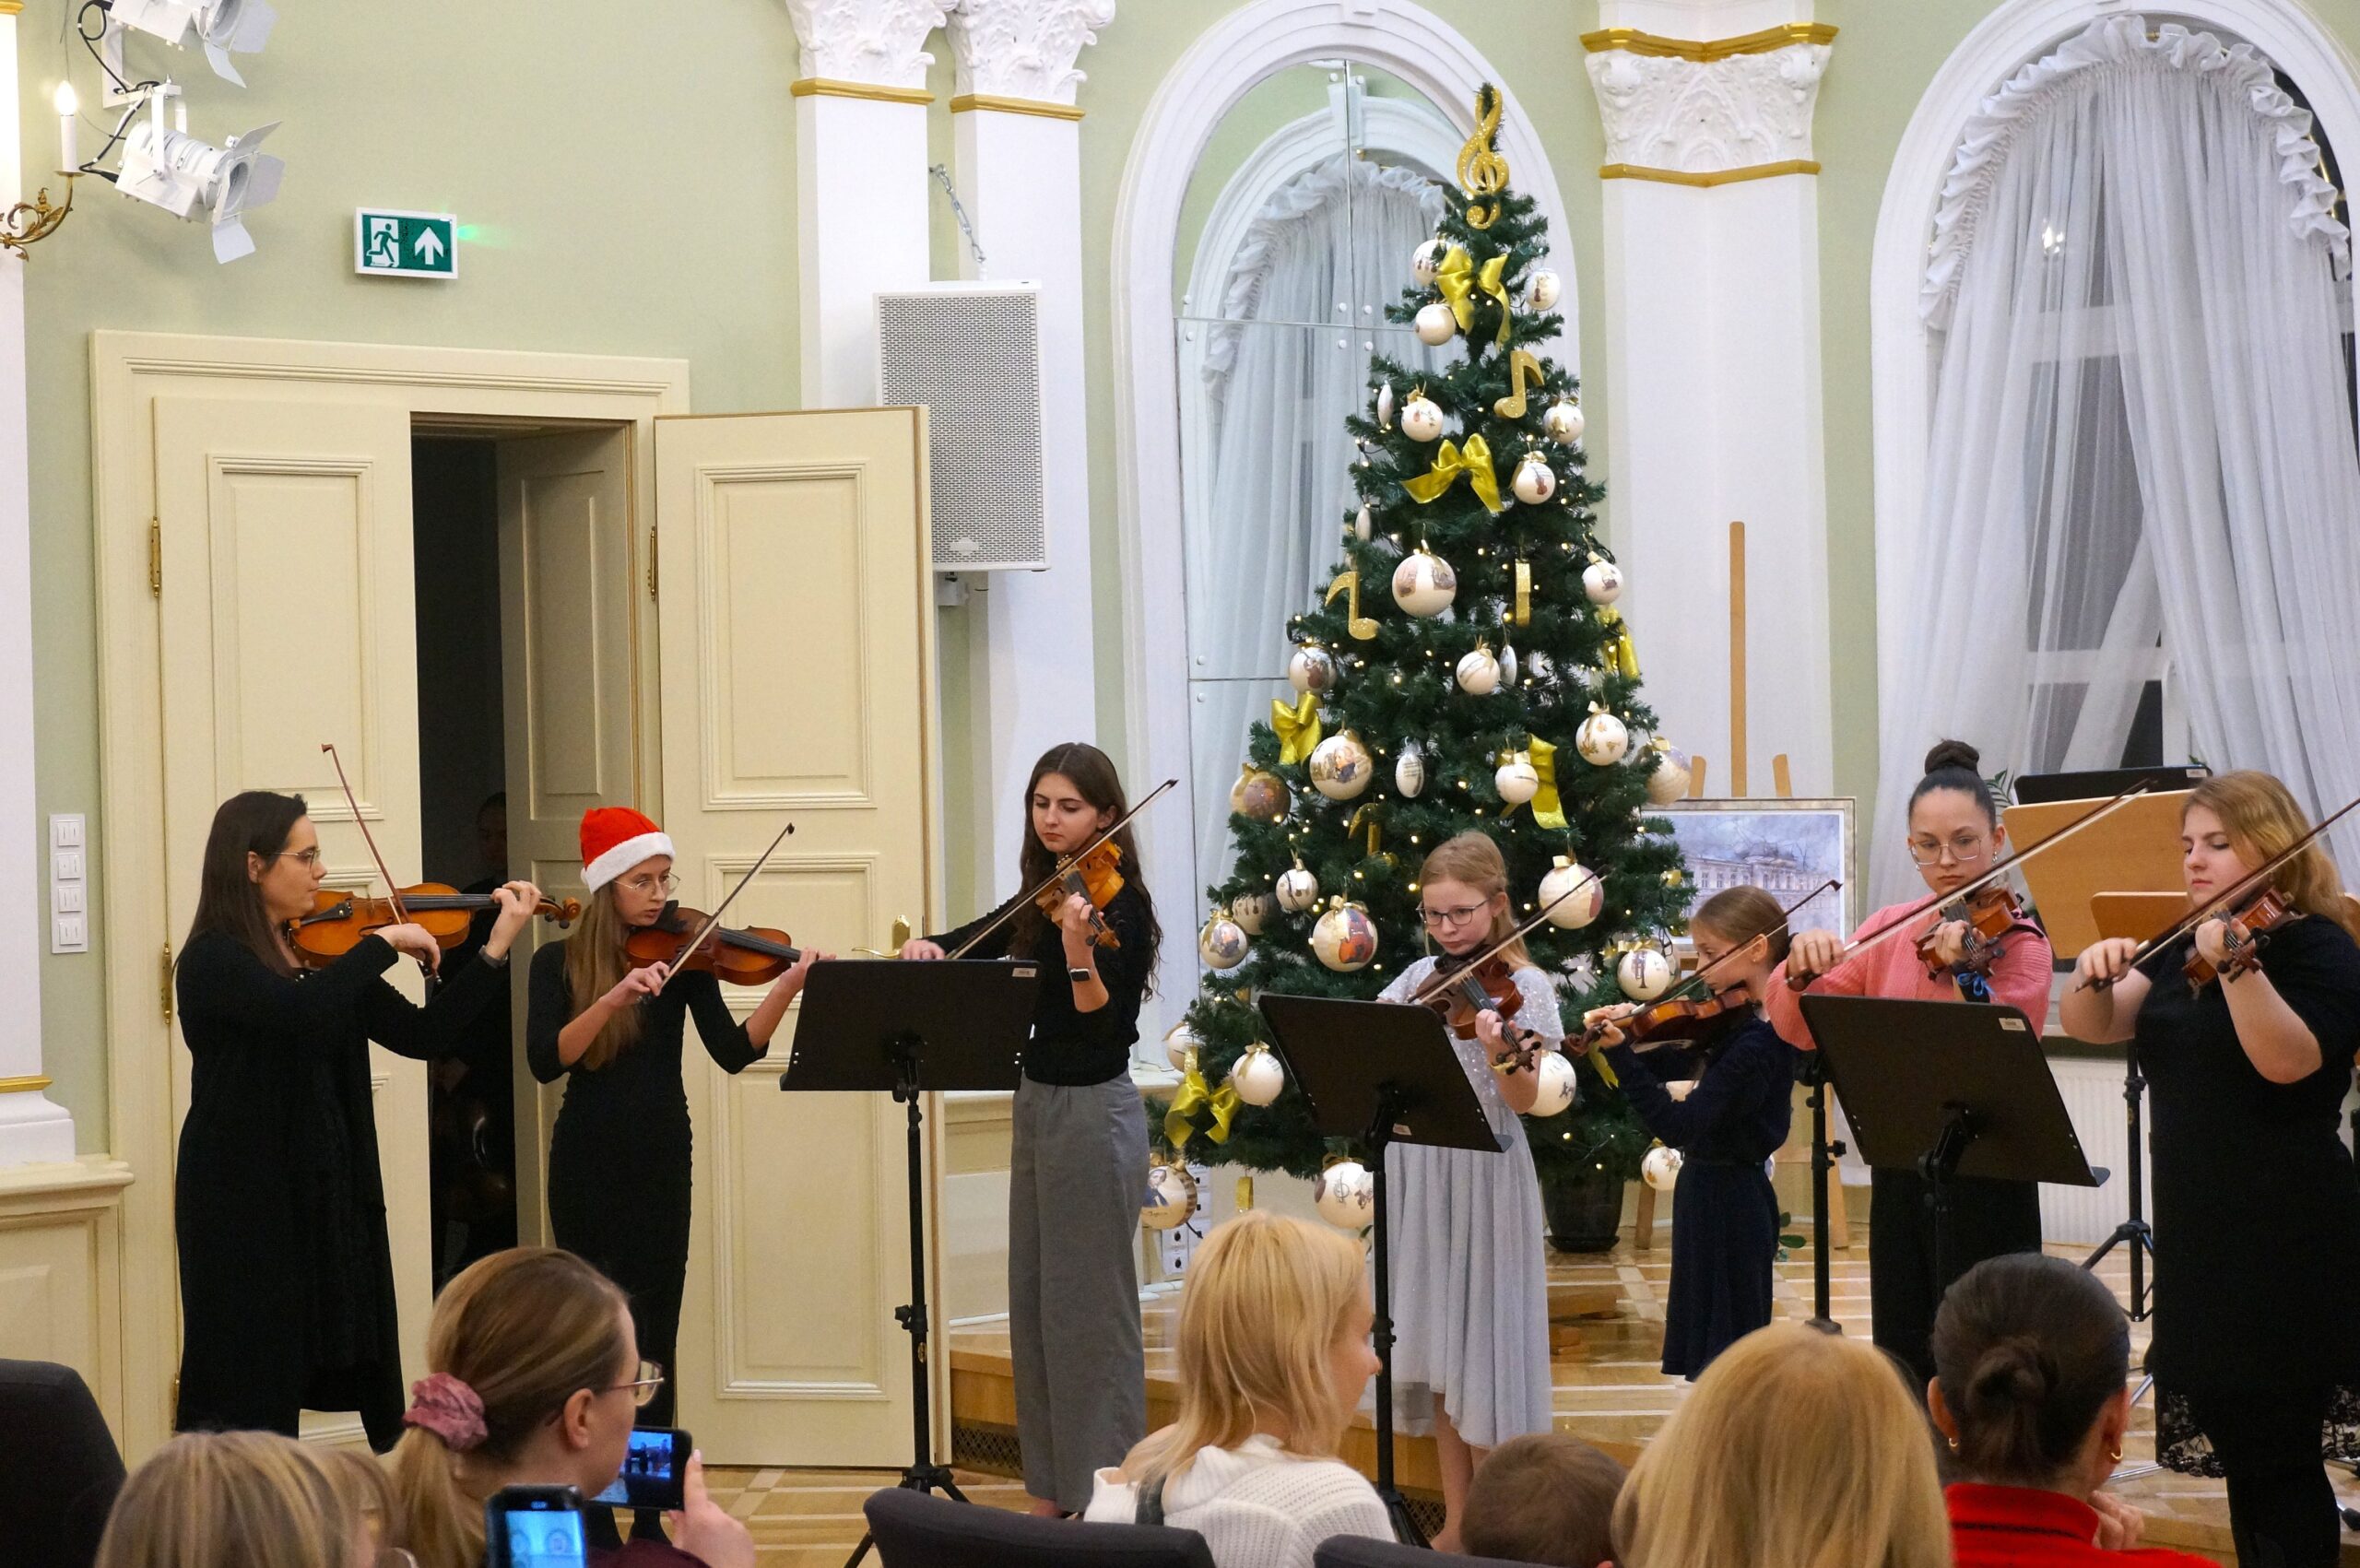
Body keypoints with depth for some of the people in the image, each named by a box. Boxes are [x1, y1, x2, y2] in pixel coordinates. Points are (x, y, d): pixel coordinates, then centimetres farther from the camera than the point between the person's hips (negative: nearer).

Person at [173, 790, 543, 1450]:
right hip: (245, 1201, -7)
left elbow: (419, 1034, 5)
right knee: (246, 1399, -3)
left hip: (333, 1195, 7)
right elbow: (300, 1014, -31)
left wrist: (497, 947, -1)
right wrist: (383, 943, -20)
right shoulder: (213, 961, -12)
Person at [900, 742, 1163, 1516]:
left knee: (1089, 1308, -4)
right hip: (1039, 1105, 9)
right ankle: (1052, 1487, 20)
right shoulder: (1039, 900, 10)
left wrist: (1079, 949, -39)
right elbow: (966, 946, 18)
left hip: (1093, 1113, -9)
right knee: (1035, 1302, 12)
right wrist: (922, 948, -4)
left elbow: (1100, 1019, -23)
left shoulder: (1117, 904, -13)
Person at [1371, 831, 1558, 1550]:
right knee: (1434, 1343, 9)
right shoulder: (1420, 977, 10)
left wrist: (1501, 1054, -34)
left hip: (1486, 1176, -5)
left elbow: (1525, 1100, -15)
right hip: (1417, 1174, 5)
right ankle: (1456, 1520, 16)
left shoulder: (1523, 988, -6)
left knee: (1482, 1343, -3)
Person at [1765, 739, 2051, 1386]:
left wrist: (1964, 973, -39)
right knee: (1904, 1362, 11)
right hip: (1900, 1176, 5)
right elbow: (1798, 1029, 3)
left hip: (1985, 1183, -5)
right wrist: (1802, 967, -16)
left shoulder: (2017, 941, -8)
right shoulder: (1891, 931, 7)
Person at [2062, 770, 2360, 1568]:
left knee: (2276, 1459, -9)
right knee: (2236, 1451, 11)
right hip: (2199, 1234, 8)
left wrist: (2234, 965, -39)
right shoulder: (2182, 948, 15)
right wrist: (2093, 973, -14)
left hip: (2284, 1250, -8)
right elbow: (2093, 1027, 6)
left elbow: (2288, 1059, -25)